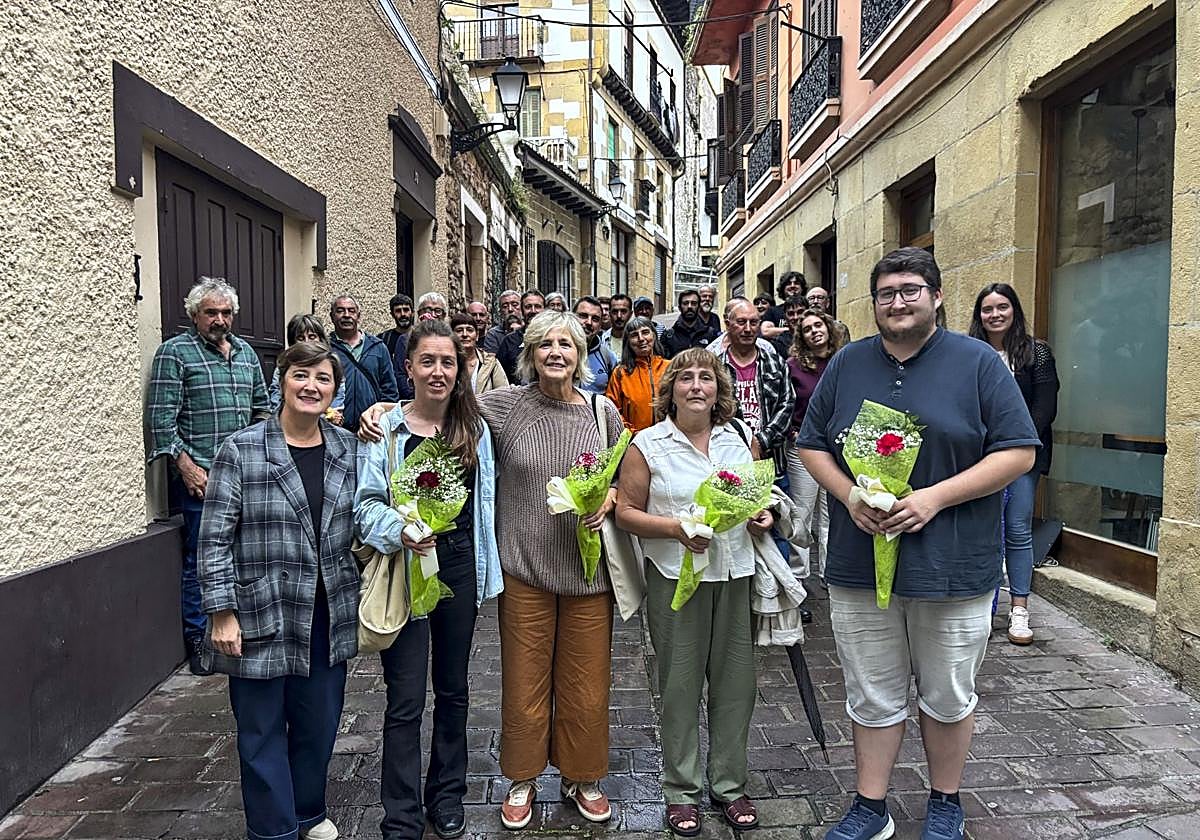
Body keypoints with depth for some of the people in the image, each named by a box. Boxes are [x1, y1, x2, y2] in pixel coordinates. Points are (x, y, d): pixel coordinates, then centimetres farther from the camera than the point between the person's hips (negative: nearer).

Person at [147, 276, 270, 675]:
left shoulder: (245, 352, 14)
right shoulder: (175, 352, -4)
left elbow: (262, 406, 21)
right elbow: (161, 417, -9)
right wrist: (186, 466, -15)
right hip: (200, 476, -6)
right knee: (200, 560, 1)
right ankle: (199, 643, 14)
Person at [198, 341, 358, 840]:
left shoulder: (348, 449, 4)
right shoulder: (240, 451, -8)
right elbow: (215, 538, -7)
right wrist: (222, 613, -9)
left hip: (329, 616, 4)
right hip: (263, 617, -3)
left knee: (319, 723, 16)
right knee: (263, 730, 9)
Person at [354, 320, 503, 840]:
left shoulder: (475, 427, 4)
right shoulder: (387, 428, -7)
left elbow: (484, 500, 10)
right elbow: (367, 502, -9)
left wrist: (484, 571, 8)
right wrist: (401, 531, -28)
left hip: (459, 566, 4)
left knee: (453, 690, 17)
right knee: (406, 700, 2)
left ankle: (447, 797, 36)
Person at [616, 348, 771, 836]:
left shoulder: (737, 439, 8)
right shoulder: (647, 445, -3)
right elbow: (626, 512, -4)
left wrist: (763, 517, -1)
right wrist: (676, 528, -17)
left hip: (736, 575, 3)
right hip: (677, 577, -3)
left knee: (736, 681, 10)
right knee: (680, 685, 6)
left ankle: (730, 785, 30)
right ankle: (681, 791, 25)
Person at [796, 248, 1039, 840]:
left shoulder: (978, 363, -3)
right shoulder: (848, 364, 7)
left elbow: (1017, 452, -7)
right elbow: (811, 445, 9)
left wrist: (935, 497, -18)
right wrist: (849, 495, -10)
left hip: (952, 567, -2)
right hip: (858, 564, 2)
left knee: (948, 699, 16)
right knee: (872, 698, 13)